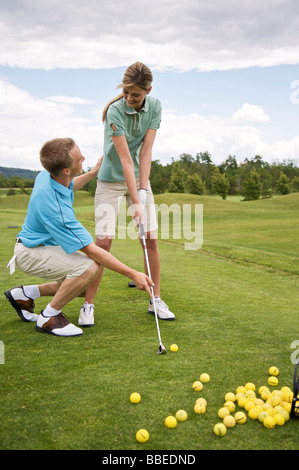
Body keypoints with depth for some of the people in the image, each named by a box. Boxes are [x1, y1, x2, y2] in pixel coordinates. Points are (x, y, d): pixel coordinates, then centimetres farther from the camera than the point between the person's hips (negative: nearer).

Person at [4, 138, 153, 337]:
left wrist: (94, 172, 16)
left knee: (88, 288, 10)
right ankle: (48, 317, -10)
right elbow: (92, 251, -31)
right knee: (90, 267, -31)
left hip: (47, 244, 9)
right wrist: (133, 274, -28)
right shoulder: (56, 208, -36)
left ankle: (25, 294, 18)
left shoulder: (48, 175, -10)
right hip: (31, 252, -9)